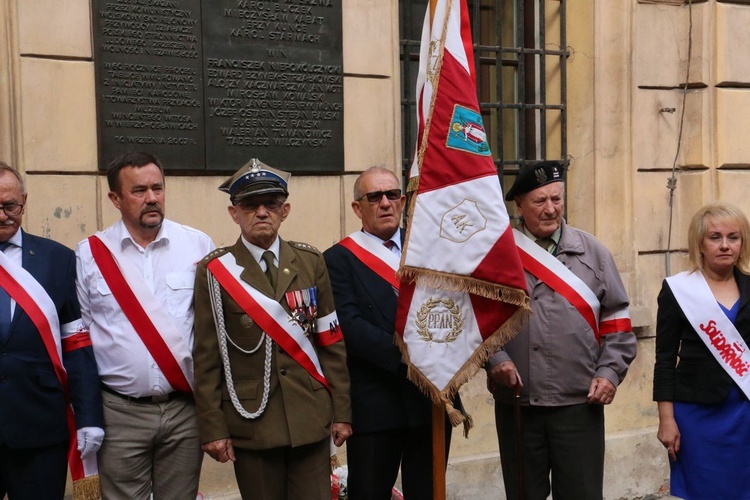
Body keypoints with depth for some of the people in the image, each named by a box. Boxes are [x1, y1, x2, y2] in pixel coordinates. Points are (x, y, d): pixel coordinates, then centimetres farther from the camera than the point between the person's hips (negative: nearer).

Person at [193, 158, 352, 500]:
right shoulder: (215, 271, -2)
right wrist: (213, 429, -6)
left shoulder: (311, 262, 6)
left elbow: (331, 342, 6)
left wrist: (342, 411, 3)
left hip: (311, 418, 2)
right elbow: (207, 358, -3)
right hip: (250, 421, -2)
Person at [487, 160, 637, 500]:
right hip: (516, 404, 0)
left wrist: (610, 373, -1)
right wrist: (494, 358, -11)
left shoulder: (592, 252, 8)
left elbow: (617, 321, 10)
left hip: (580, 404, 1)